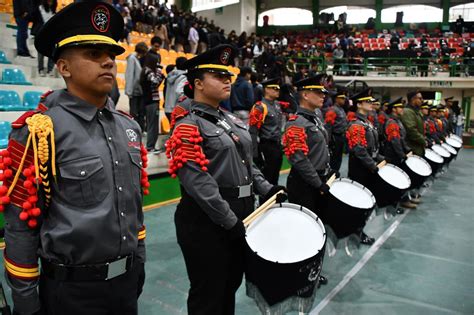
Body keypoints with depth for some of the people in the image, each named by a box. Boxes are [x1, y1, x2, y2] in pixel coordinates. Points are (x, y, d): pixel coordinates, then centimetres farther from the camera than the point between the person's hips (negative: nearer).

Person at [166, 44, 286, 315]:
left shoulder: (232, 120, 12)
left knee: (231, 285, 22)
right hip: (207, 221, -8)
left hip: (242, 215, 8)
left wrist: (266, 188, 4)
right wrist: (228, 220, -22)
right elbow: (197, 181, -22)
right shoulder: (188, 126, -14)